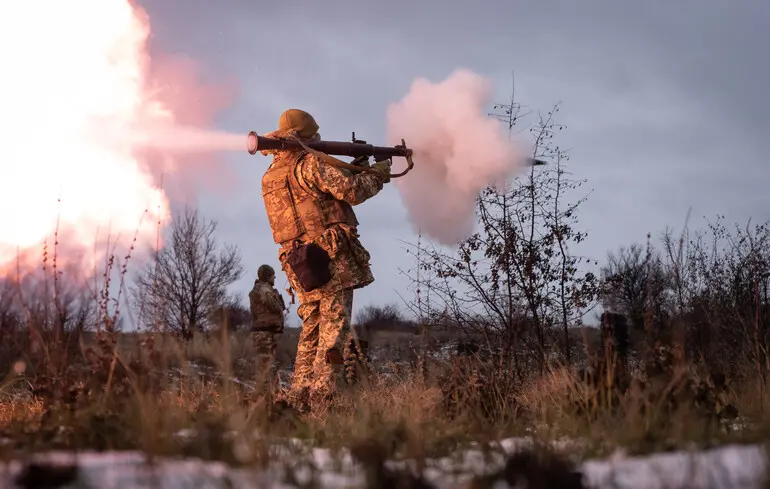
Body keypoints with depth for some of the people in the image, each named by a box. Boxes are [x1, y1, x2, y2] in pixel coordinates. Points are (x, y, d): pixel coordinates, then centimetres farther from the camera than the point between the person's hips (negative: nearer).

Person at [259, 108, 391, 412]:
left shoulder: (269, 177, 17)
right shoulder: (309, 163, -8)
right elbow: (351, 191, -14)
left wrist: (354, 172, 21)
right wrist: (377, 174, 4)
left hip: (299, 264, 8)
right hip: (331, 255, -7)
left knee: (312, 329, 14)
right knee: (333, 327, -6)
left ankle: (298, 397, 10)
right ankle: (320, 396, -12)